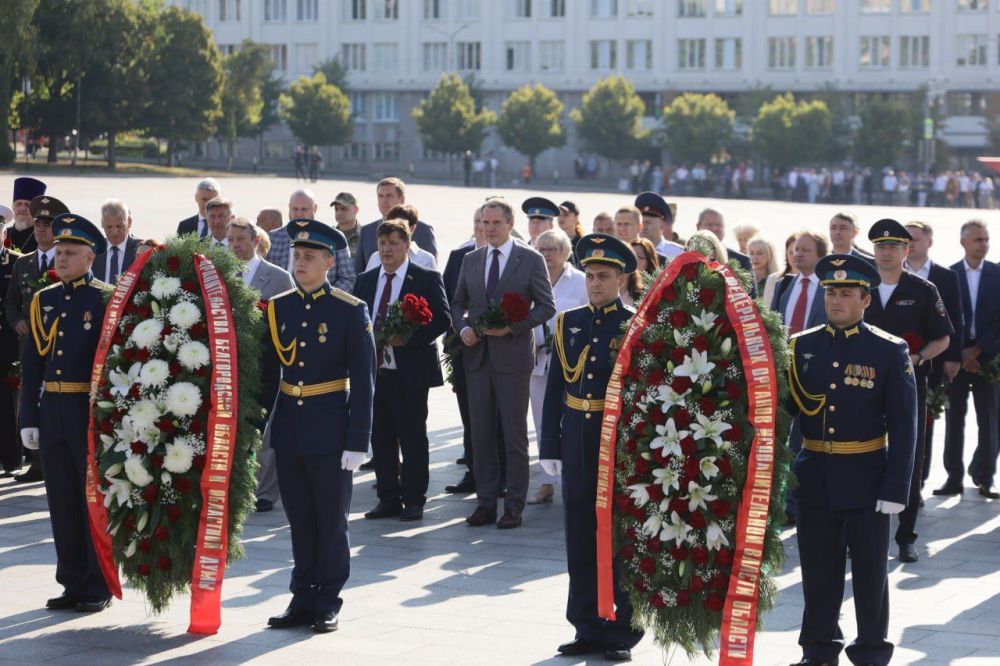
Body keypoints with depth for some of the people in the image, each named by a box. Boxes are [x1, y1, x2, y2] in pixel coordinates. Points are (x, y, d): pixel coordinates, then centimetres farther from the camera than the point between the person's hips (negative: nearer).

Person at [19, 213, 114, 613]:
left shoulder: (105, 300, -4)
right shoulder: (44, 301, 10)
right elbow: (32, 364, 11)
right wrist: (29, 419, 7)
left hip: (91, 414, -5)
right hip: (52, 412, 5)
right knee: (62, 502, 8)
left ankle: (98, 588, 10)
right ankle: (73, 585, 17)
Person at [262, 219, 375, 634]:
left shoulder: (351, 311, -7)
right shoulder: (277, 308, 6)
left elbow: (363, 381, -8)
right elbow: (266, 374, 11)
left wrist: (357, 441, -12)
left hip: (329, 433, -4)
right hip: (288, 429, 4)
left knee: (331, 520, 4)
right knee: (300, 519, 11)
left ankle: (328, 604, 12)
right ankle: (302, 600, 19)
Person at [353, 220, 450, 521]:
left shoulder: (426, 279, -2)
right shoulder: (365, 281, 14)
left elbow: (442, 320, -9)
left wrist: (407, 338, -19)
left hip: (409, 372, -5)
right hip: (373, 370, 5)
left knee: (412, 438, 1)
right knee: (380, 438, 8)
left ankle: (414, 500, 9)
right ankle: (388, 499, 17)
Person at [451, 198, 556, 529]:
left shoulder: (531, 260, -2)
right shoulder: (471, 260, 11)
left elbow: (546, 306, -4)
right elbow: (458, 304, 18)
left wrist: (512, 327, -16)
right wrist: (463, 328, -3)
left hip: (513, 356, -4)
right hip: (477, 355, 4)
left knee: (515, 435, 0)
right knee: (481, 433, 6)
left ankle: (514, 506, 6)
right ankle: (486, 502, 13)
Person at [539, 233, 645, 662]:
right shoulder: (568, 324, 8)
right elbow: (554, 390, 9)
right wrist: (550, 447, 5)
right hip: (577, 445, 4)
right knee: (580, 540, 8)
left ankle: (623, 631, 11)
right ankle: (588, 629, 17)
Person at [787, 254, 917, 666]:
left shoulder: (890, 352, -5)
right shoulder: (801, 347, 3)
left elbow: (903, 426, -6)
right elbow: (783, 407, 7)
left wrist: (895, 489, -11)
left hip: (866, 480, -3)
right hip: (814, 476, 3)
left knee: (869, 571, 7)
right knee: (818, 570, 12)